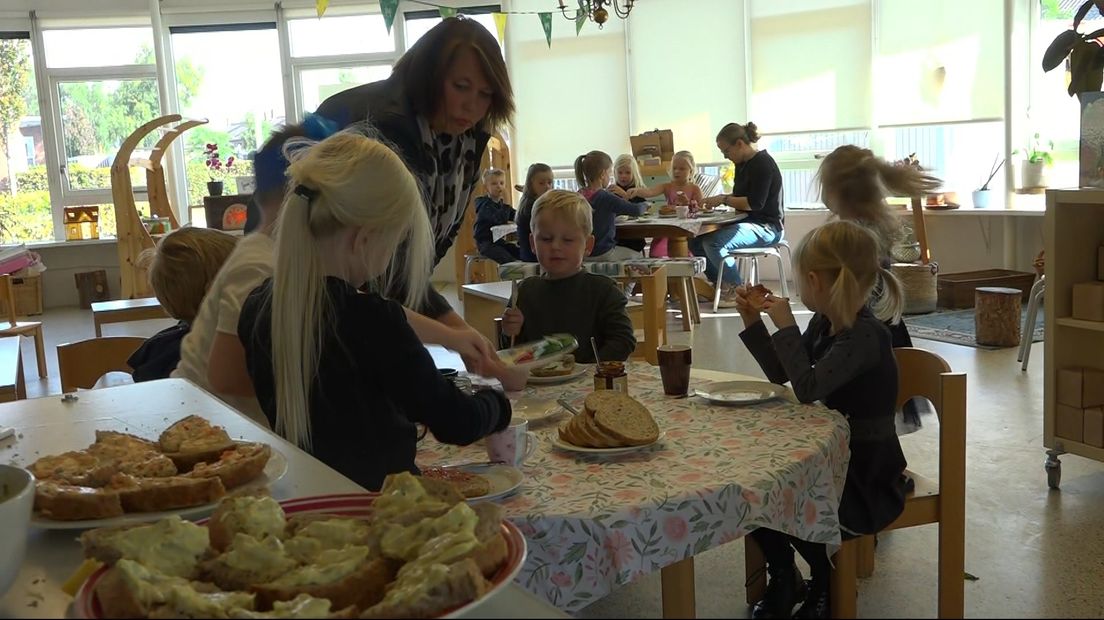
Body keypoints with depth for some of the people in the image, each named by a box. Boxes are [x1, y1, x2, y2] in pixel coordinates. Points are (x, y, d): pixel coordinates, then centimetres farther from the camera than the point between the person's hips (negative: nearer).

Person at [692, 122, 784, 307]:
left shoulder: (763, 164, -15)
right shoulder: (742, 164, 13)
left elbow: (755, 203, -22)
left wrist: (723, 199, -16)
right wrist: (718, 200, 3)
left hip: (767, 227, -10)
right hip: (747, 222, 10)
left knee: (713, 243, -29)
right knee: (695, 240, -2)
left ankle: (736, 290, -11)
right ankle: (720, 285, 8)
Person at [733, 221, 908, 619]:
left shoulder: (865, 334, -25)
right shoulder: (823, 324, 2)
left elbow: (808, 387, -35)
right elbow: (781, 373, 14)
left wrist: (786, 326, -27)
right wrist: (752, 321, 6)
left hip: (869, 478, -8)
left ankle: (826, 583, 8)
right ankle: (783, 576, 19)